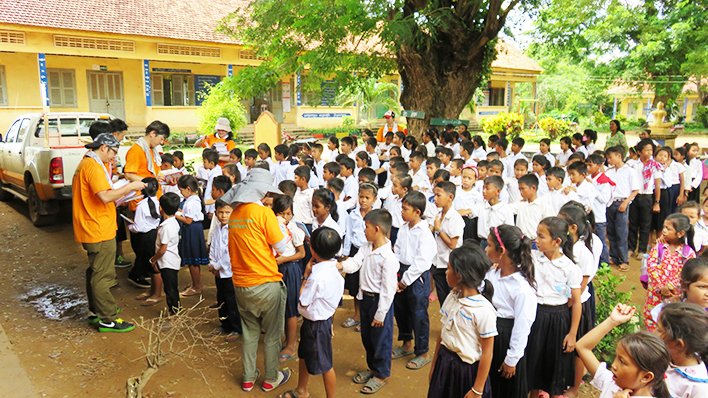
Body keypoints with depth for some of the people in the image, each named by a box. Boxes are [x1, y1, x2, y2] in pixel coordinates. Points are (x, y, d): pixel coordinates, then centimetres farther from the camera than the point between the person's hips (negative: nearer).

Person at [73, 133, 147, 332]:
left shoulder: (85, 164, 17)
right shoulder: (93, 167, -17)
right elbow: (105, 196, -28)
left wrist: (120, 196, 15)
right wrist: (130, 187, -20)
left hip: (90, 230, 11)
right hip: (99, 231, -11)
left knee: (95, 272, 20)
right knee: (102, 276, -4)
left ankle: (95, 311, 32)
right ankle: (108, 320, 3)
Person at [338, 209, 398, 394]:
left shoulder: (388, 257, -26)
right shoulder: (366, 247, 1)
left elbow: (388, 288, -22)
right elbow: (355, 262, -6)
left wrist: (381, 314, -18)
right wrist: (340, 265, -28)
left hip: (379, 300, -8)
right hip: (365, 297, 9)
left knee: (381, 338, 9)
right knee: (366, 336, 22)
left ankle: (381, 374, 29)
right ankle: (372, 367, 43)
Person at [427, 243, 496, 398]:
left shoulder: (484, 310, -21)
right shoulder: (451, 298, -1)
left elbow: (487, 353, -16)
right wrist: (434, 365, 14)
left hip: (468, 371, -6)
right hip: (444, 364, 6)